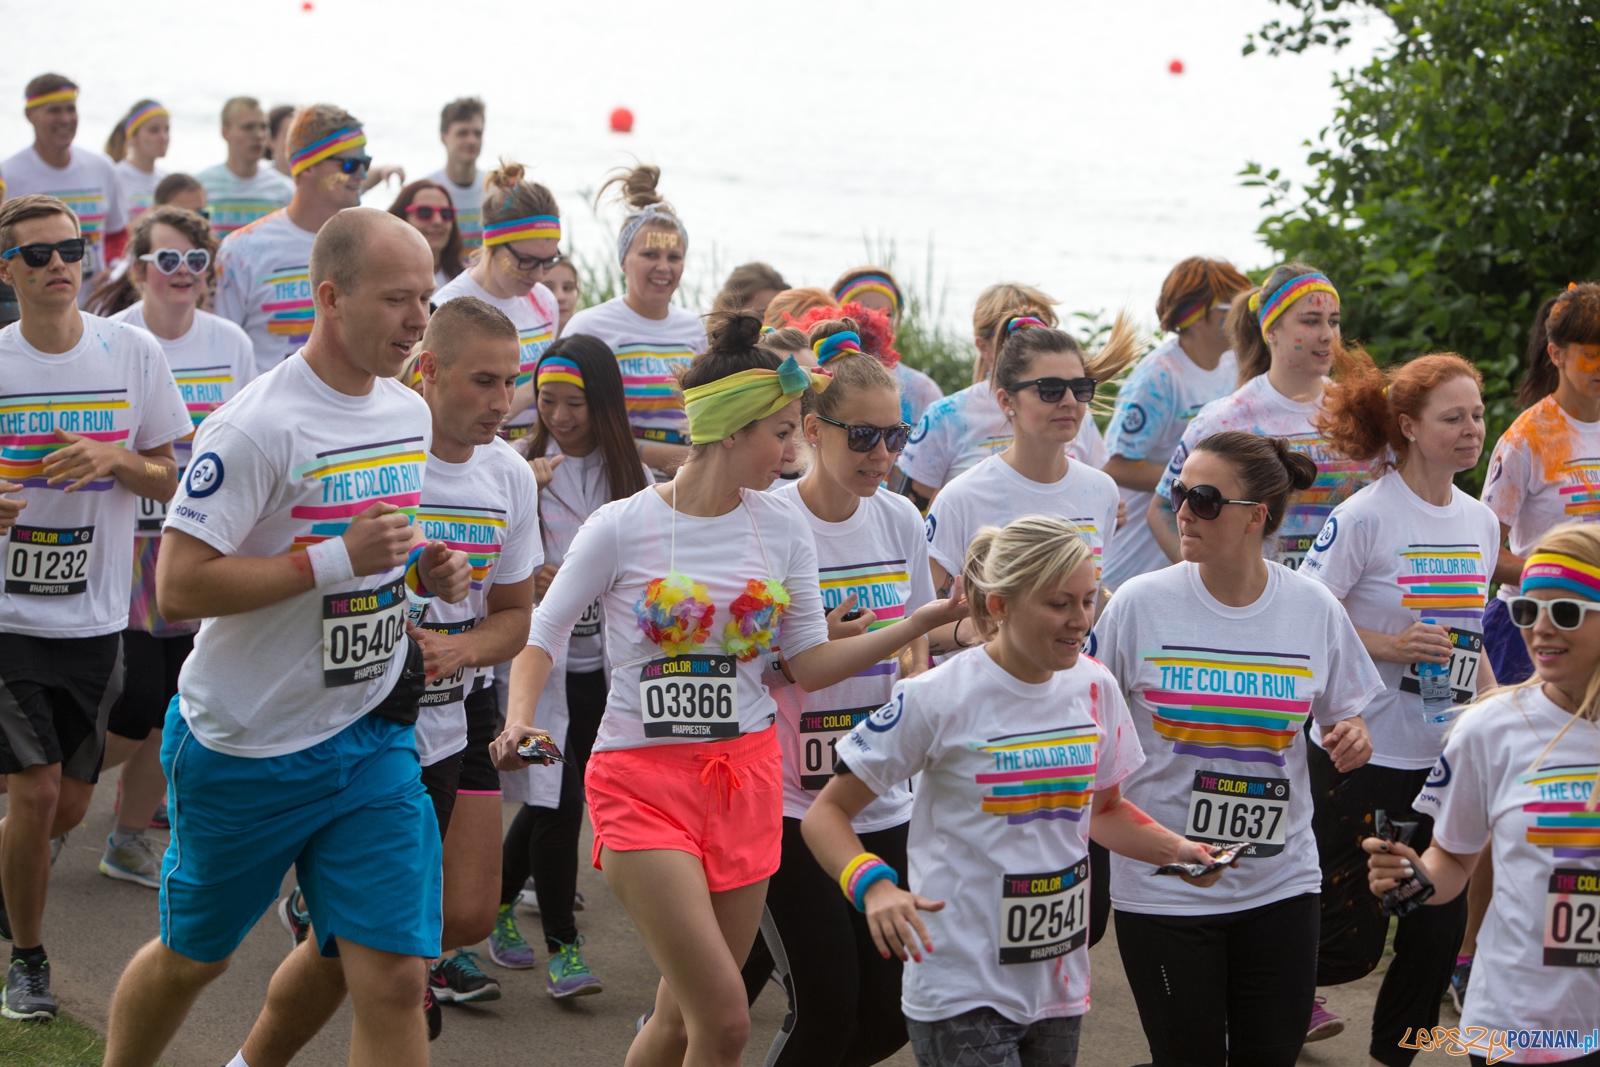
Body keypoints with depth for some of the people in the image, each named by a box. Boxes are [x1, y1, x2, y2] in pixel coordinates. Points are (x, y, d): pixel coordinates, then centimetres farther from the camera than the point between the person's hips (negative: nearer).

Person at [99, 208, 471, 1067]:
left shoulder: (410, 415, 6)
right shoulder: (256, 426, -19)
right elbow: (177, 587, -24)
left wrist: (424, 571, 1)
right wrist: (337, 559, -26)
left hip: (371, 738, 6)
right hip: (246, 746, -5)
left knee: (392, 977, -4)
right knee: (193, 958, 14)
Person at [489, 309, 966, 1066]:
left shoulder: (781, 529, 4)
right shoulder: (622, 528, -8)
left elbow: (811, 664, 7)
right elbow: (540, 637, -1)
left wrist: (920, 622, -3)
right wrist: (519, 722, -19)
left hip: (745, 777, 5)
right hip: (641, 779, -5)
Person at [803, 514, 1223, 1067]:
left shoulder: (1094, 686, 3)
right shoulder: (938, 698, -13)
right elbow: (826, 813, -8)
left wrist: (1175, 849, -1)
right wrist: (872, 885, -27)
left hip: (1060, 984, 6)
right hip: (959, 994, -6)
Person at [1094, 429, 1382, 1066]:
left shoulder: (1314, 609, -2)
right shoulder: (1141, 603, -8)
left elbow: (1343, 724, 9)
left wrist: (1351, 741, -12)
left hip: (1281, 883, 2)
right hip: (1163, 886, -2)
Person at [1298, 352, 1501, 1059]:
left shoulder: (1480, 522, 7)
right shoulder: (1366, 516, -13)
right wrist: (1389, 644, -22)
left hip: (1447, 756, 6)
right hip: (1366, 753, -6)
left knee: (1440, 922, 6)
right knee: (1351, 940, -3)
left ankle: (1392, 1054, 25)